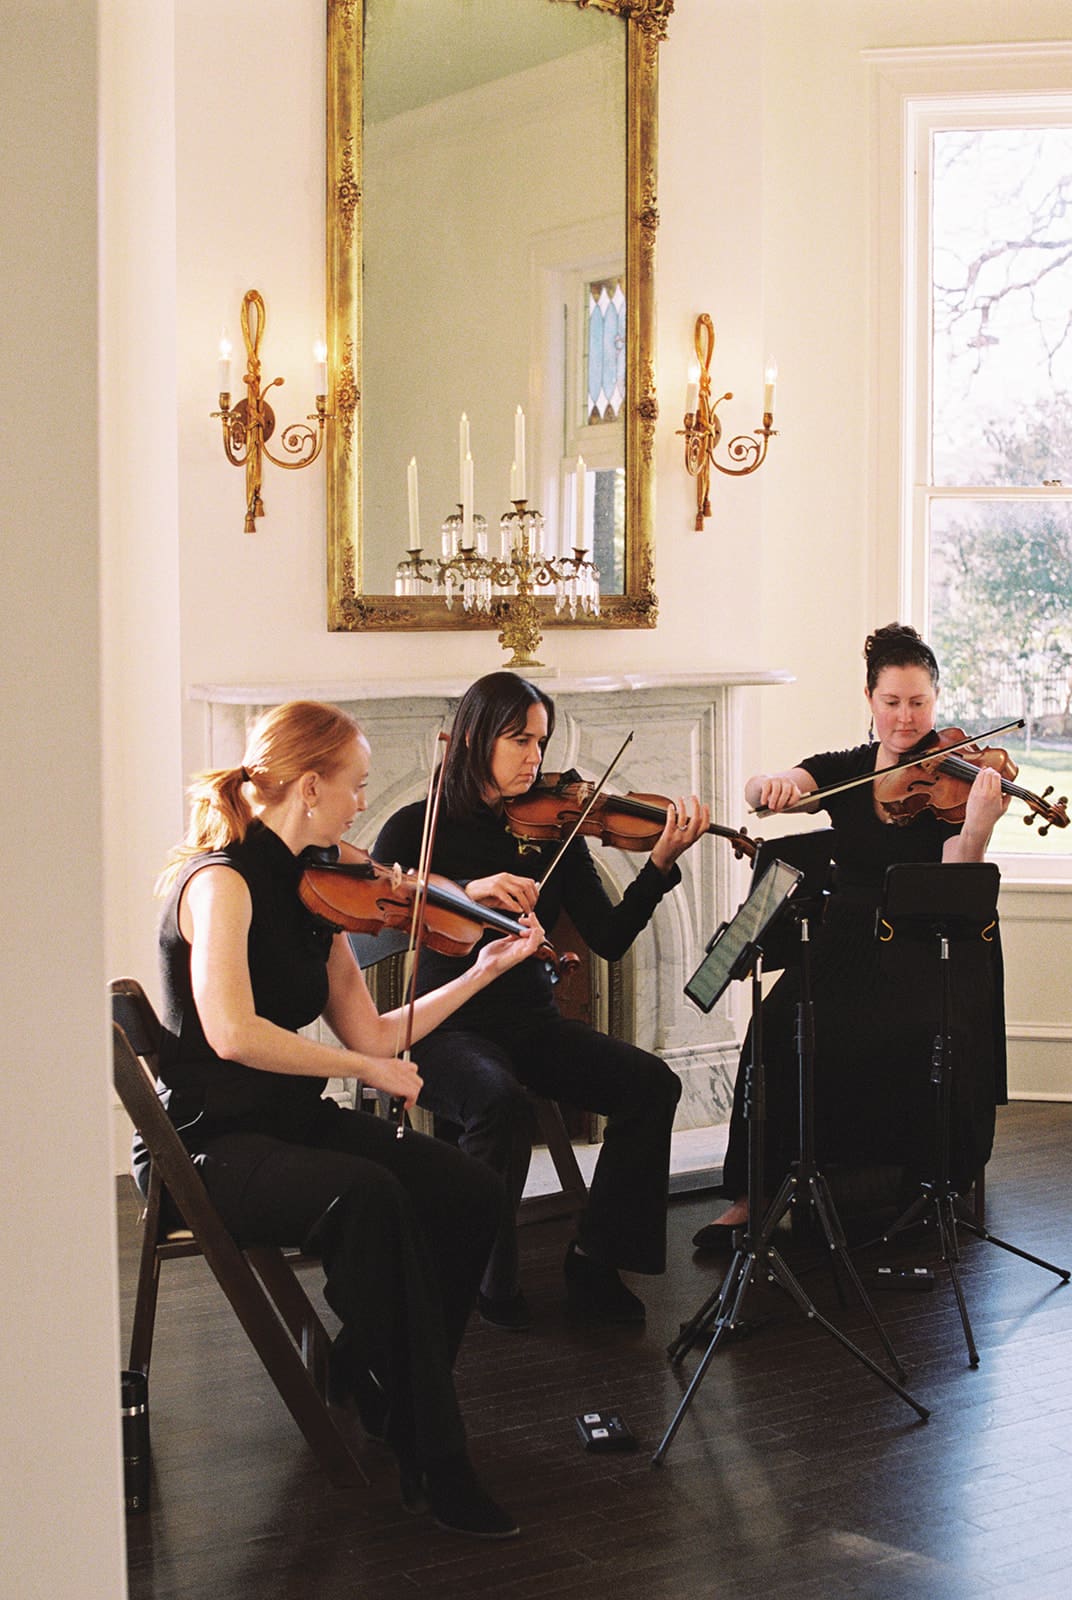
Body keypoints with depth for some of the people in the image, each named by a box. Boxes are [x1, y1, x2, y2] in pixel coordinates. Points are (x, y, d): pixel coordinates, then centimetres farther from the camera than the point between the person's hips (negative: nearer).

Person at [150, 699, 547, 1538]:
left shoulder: (313, 891, 10)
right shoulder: (221, 880, -15)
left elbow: (371, 1035, 9)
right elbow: (232, 1033, -29)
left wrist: (485, 968, 7)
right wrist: (363, 1068, -20)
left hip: (298, 1123, 8)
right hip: (213, 1144, -8)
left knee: (472, 1191, -12)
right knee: (367, 1196, -34)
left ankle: (368, 1376, 8)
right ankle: (431, 1460, -25)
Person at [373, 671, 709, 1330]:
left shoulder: (554, 829, 6)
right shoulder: (419, 828, -3)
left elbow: (609, 939, -2)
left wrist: (661, 864, -15)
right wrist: (467, 891, -31)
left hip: (532, 1022, 4)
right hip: (449, 1026, -4)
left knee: (651, 1083, -19)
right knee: (501, 1102, -35)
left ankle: (596, 1262, -5)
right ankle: (489, 1277, -12)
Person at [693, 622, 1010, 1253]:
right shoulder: (844, 770, 10)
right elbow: (759, 793, -5)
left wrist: (978, 827, -36)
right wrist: (772, 785, -29)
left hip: (932, 948, -2)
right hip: (848, 942, 2)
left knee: (930, 1034, -33)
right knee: (781, 1027, -25)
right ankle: (752, 1195, -15)